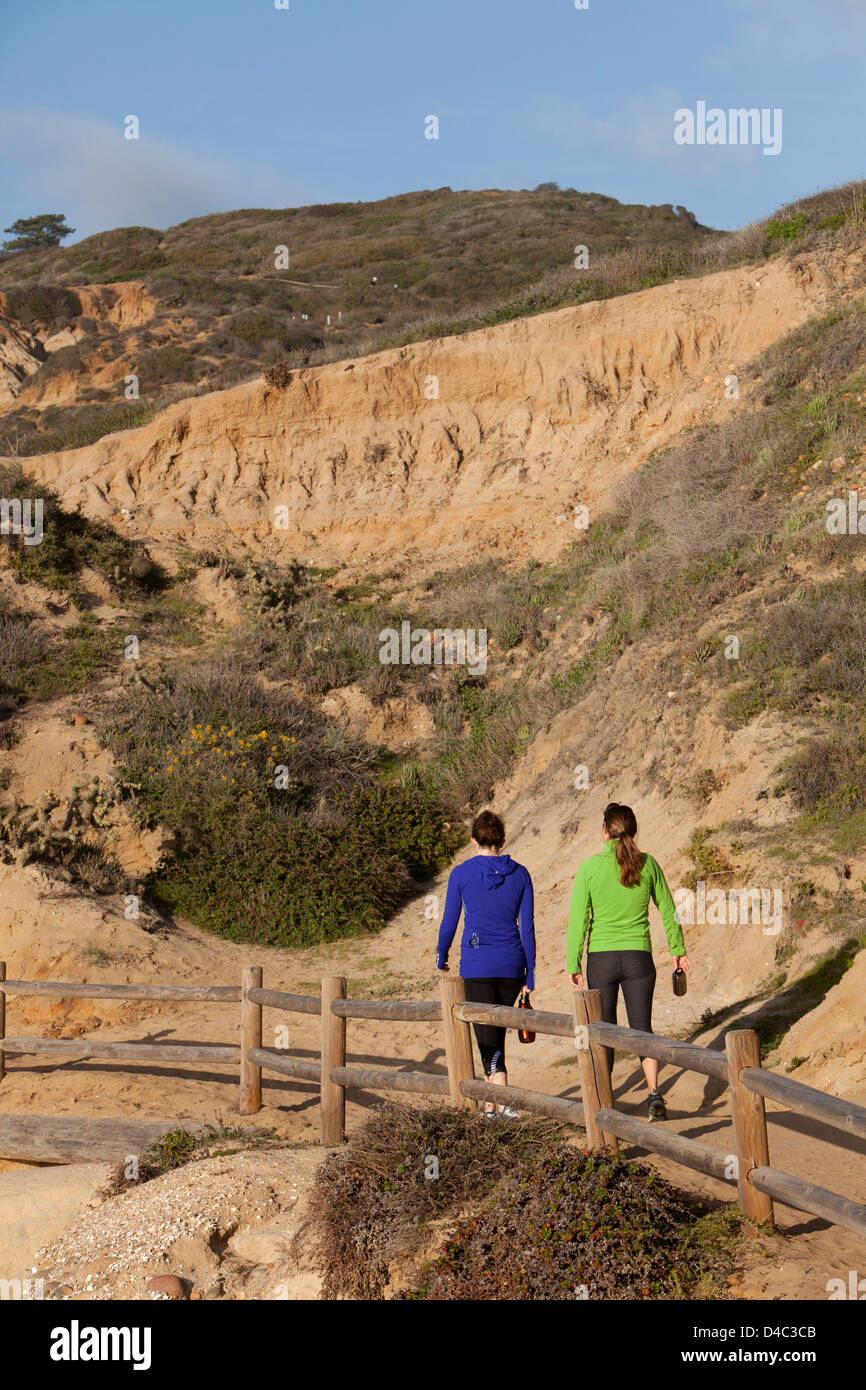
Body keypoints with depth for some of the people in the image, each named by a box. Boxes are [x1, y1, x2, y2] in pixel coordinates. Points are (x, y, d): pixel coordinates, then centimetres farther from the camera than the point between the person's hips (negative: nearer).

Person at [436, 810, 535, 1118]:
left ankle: (504, 1103, -12)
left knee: (488, 1037, -1)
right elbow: (527, 926, 2)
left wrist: (441, 959, 20)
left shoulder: (461, 874, -4)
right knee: (496, 1032, 18)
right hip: (511, 965, 3)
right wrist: (530, 975, 7)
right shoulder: (519, 874, 2)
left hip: (477, 965, -3)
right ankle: (492, 1101, 20)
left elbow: (449, 922, 3)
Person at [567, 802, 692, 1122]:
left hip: (601, 959, -1)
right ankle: (654, 1093, -10)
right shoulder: (648, 864, -2)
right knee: (642, 1028, 8)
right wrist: (678, 949, 20)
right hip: (639, 957, 1)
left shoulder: (590, 867, -9)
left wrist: (573, 965, 0)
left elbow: (578, 920, -7)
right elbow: (668, 910, 7)